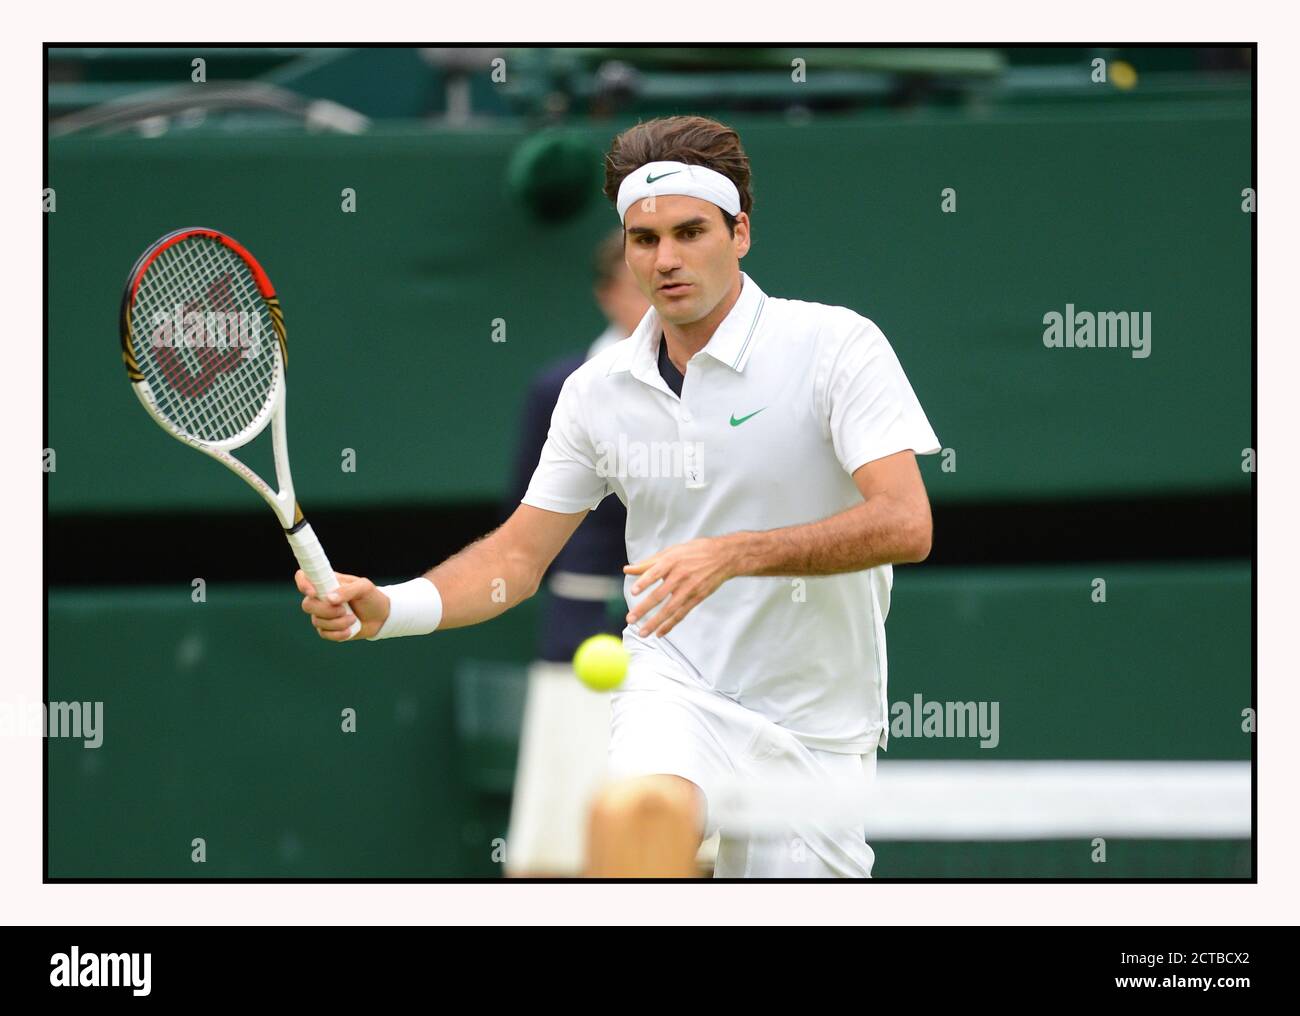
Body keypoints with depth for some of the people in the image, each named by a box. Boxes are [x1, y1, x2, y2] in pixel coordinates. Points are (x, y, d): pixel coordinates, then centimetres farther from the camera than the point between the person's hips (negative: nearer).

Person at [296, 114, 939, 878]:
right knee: (635, 812, -33)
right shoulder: (601, 390, 5)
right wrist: (385, 608, -6)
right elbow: (518, 556, 12)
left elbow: (905, 526, -18)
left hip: (819, 730, -1)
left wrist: (735, 553, -29)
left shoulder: (836, 347, -8)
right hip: (674, 692, 1)